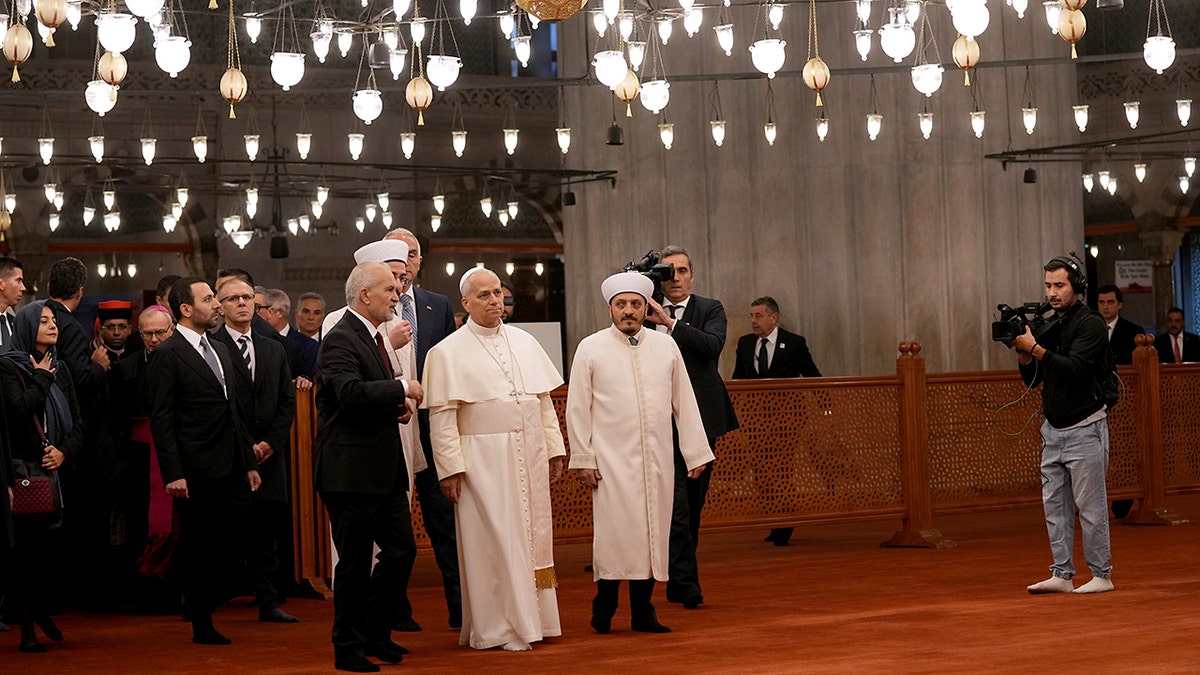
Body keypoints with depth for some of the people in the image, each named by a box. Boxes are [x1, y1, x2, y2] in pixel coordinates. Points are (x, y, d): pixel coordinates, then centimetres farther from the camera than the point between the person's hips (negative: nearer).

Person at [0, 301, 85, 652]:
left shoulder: (60, 369, 14)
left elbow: (77, 422, 12)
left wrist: (65, 451, -5)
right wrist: (41, 379, -7)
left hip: (56, 471, 5)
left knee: (48, 544, 4)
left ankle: (41, 609, 23)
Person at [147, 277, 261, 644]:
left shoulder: (219, 351, 18)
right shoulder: (168, 354, -8)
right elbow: (161, 418, -12)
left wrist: (249, 460, 17)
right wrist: (173, 474, -18)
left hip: (231, 467, 7)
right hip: (196, 472, -7)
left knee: (237, 537, 4)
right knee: (197, 546, 2)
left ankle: (203, 599, 24)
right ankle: (201, 624, 12)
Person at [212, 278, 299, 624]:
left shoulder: (274, 350, 16)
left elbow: (288, 401, 12)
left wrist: (270, 443, -2)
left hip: (268, 454, 5)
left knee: (267, 533, 7)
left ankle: (269, 603, 11)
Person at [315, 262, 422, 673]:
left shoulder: (374, 337, 18)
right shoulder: (340, 339, -14)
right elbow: (351, 392, -30)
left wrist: (399, 408, 9)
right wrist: (402, 388, -19)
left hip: (385, 469, 9)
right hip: (352, 472, -9)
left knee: (401, 550, 11)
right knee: (355, 562, -1)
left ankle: (375, 635, 25)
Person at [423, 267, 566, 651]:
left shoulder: (525, 343, 11)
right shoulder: (448, 353, -3)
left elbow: (544, 402, 14)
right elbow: (442, 418, -7)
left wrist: (554, 449, 8)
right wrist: (450, 468, -13)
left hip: (529, 458, 5)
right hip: (484, 460, -5)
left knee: (532, 537, 9)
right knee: (495, 543, -3)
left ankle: (532, 619, 18)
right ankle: (498, 628, 4)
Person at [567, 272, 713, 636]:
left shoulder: (665, 346, 8)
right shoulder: (591, 349, 1)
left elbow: (684, 402, 11)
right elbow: (578, 409, 2)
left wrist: (696, 453, 9)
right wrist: (582, 459, -3)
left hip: (657, 459, 3)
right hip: (611, 460, -3)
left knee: (652, 532, 4)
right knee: (614, 530, -7)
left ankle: (643, 611, 12)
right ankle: (604, 606, 7)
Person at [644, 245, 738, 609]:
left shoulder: (710, 310, 5)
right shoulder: (645, 313, 7)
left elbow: (713, 346, -13)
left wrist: (669, 322, -20)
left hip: (700, 418, 2)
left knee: (694, 502, 9)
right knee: (675, 501, -12)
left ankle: (680, 580, 21)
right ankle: (685, 582, -11)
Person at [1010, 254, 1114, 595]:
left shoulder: (1091, 324, -10)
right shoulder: (1049, 324, 12)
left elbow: (1075, 368, -24)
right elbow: (1032, 378, 13)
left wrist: (1034, 346, -25)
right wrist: (1022, 350, -5)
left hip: (1084, 429, -7)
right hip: (1053, 428, 7)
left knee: (1090, 506, -3)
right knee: (1055, 505, 6)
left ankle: (1101, 575, 3)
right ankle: (1062, 574, 10)